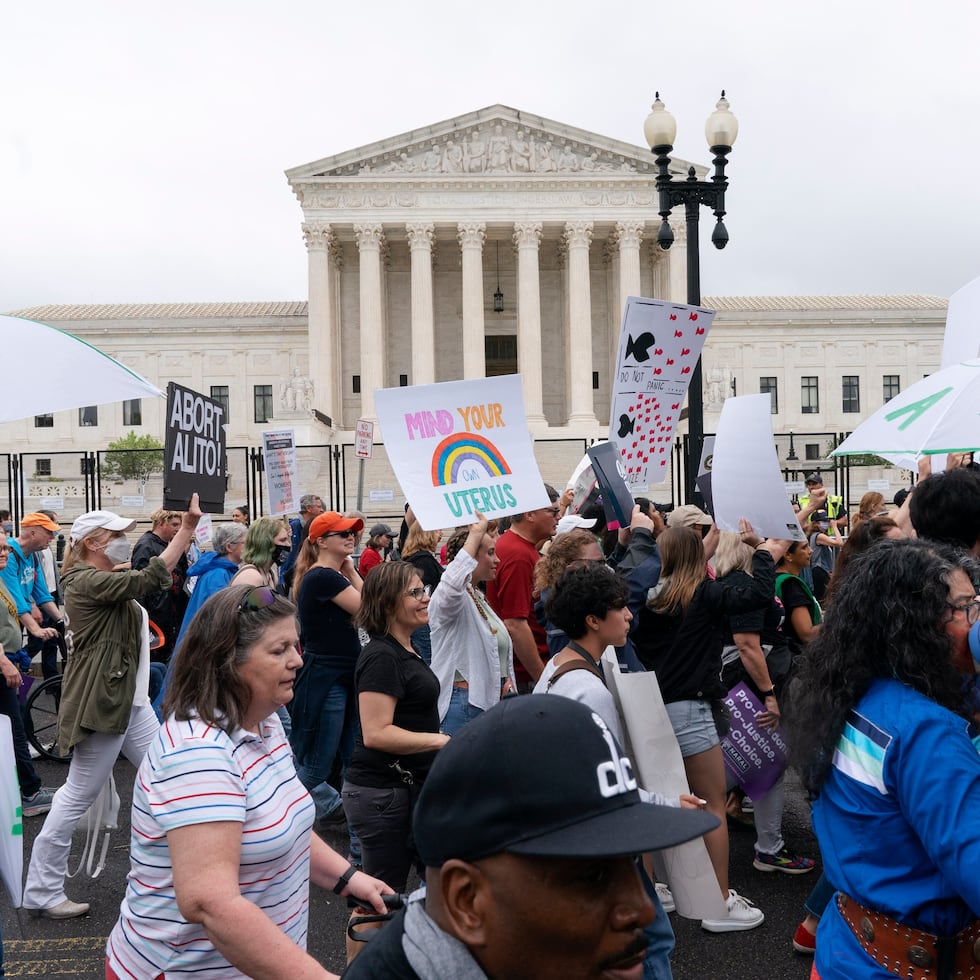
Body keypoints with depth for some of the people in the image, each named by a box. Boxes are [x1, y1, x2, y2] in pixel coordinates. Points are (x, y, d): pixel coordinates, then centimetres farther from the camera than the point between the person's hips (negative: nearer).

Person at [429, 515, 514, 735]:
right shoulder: (454, 599, -12)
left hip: (489, 700, 9)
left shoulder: (479, 598, 19)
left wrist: (506, 678, 10)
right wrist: (475, 535, -33)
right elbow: (451, 586, -40)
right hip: (463, 703, -9)